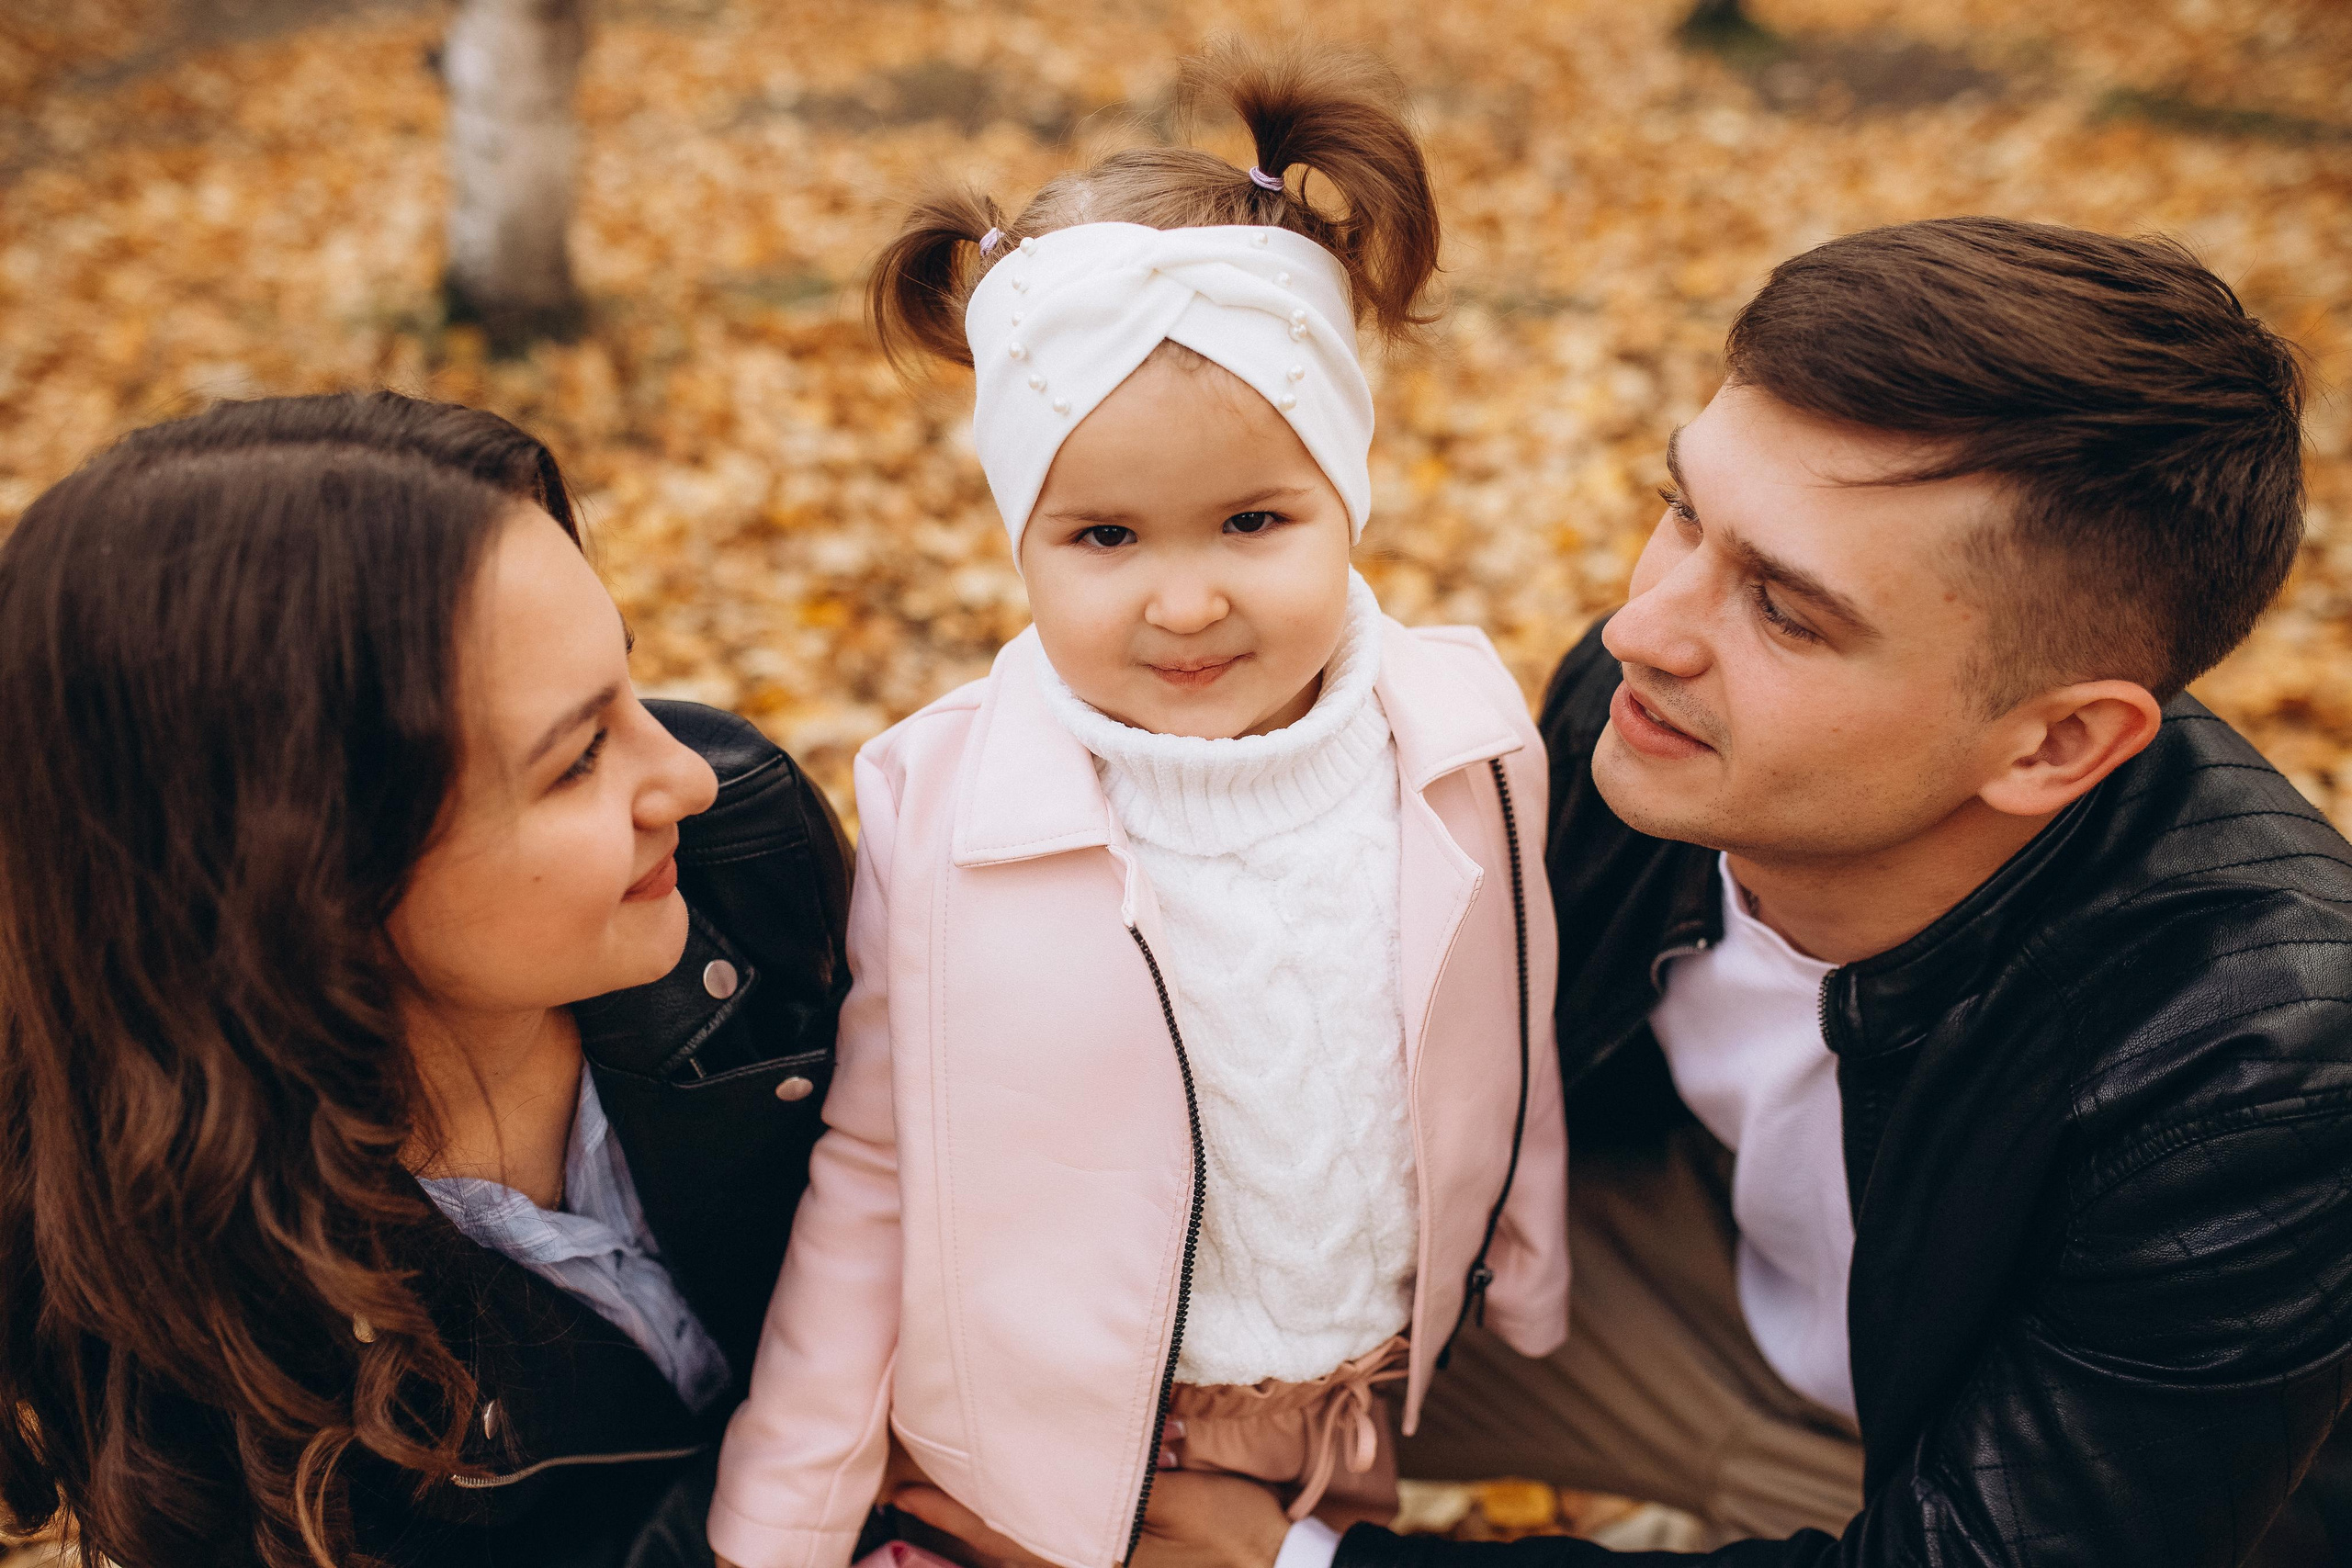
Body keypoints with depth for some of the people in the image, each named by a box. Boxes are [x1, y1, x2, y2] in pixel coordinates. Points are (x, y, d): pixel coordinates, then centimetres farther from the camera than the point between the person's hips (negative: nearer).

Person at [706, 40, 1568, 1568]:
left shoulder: (1465, 734, -15)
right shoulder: (941, 805, -21)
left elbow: (1514, 1051, 0)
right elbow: (863, 1174, -11)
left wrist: (1532, 1283, 11)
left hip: (1356, 1435, 2)